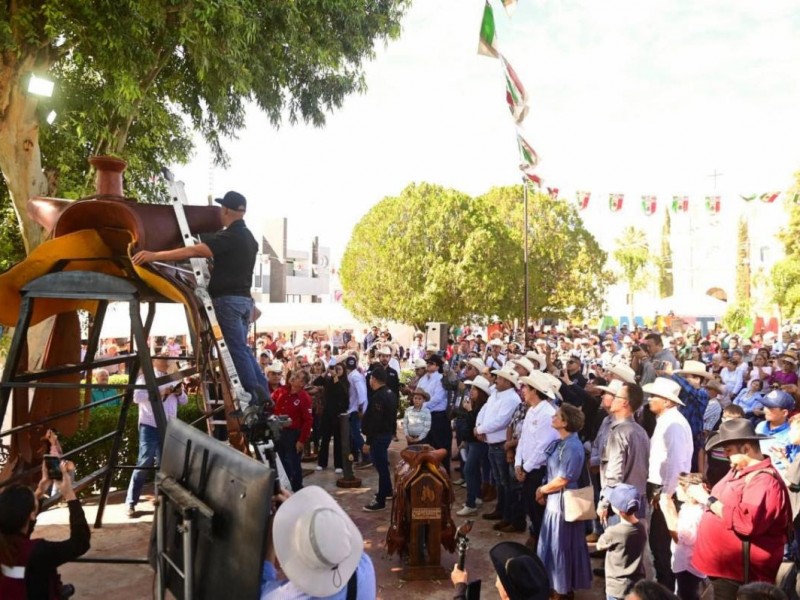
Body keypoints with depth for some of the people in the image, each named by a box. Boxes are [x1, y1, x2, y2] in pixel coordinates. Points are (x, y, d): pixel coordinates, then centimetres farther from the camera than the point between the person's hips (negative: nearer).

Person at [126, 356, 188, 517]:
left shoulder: (172, 380, 16)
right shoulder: (145, 378, 0)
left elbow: (184, 400, 15)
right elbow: (137, 397, -16)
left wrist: (179, 392, -5)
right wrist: (159, 393, -21)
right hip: (150, 427, -5)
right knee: (144, 463, -8)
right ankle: (130, 503, -3)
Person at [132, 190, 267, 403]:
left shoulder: (230, 236, -14)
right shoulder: (248, 237, 15)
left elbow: (193, 251, -22)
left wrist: (155, 255, -23)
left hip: (228, 299, -9)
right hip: (244, 298, 9)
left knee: (237, 350, -5)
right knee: (241, 348, 15)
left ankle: (255, 399, -3)